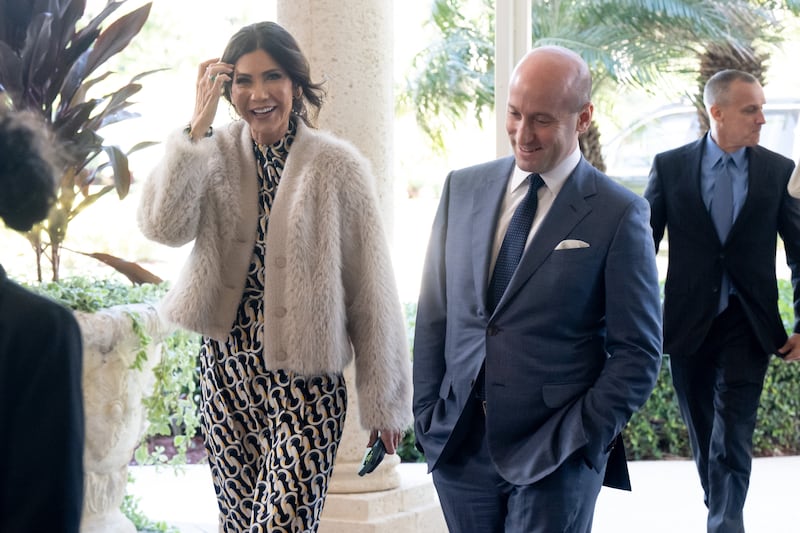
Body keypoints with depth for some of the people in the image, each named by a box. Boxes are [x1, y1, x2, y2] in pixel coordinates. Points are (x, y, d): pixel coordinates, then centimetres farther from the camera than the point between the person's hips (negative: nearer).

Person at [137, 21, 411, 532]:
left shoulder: (337, 167, -8)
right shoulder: (216, 155, 3)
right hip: (226, 371, 4)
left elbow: (372, 291, -5)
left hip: (305, 381, -4)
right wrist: (198, 125, -16)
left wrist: (385, 403, -3)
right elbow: (164, 226, -15)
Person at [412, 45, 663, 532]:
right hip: (458, 446, 4)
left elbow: (639, 352, -4)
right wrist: (427, 415, 5)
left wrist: (581, 439, -11)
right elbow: (434, 313, 11)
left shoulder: (619, 214, -6)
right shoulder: (463, 188, 7)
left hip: (555, 456, -4)